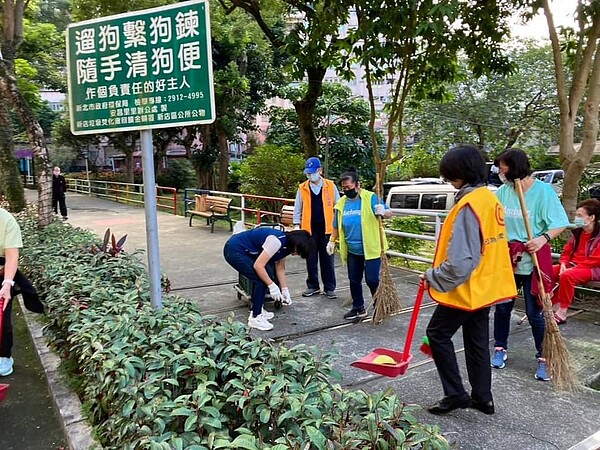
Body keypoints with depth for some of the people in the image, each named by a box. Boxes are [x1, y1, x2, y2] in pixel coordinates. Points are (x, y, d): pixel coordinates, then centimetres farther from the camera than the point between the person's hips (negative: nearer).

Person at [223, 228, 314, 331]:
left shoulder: (286, 244, 3)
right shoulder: (276, 241, -26)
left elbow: (280, 268, 11)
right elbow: (258, 265, -27)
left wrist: (285, 290, 6)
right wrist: (272, 286, -21)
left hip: (245, 251, 10)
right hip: (234, 251, -10)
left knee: (265, 276, 10)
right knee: (262, 280, -11)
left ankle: (257, 310, 23)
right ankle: (255, 318, -1)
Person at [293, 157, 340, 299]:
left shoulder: (331, 186, 0)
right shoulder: (302, 188, 3)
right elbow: (297, 209, 7)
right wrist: (296, 225, -2)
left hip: (326, 228, -1)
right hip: (309, 229, 1)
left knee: (327, 260, 6)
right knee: (311, 260, 10)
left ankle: (329, 287, 16)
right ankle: (313, 286, 22)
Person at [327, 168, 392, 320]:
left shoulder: (371, 198, -11)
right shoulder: (341, 203, 4)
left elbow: (389, 214, -15)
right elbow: (336, 226, 15)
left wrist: (383, 212, -36)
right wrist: (332, 241, 16)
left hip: (371, 249, -5)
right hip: (352, 251, 6)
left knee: (372, 280, -2)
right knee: (354, 281, 13)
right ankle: (358, 308, 28)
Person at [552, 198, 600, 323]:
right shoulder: (578, 232, 12)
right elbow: (567, 251, 16)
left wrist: (575, 267, -21)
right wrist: (563, 264, -3)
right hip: (572, 266, 8)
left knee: (566, 276, -34)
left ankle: (562, 313, -25)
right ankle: (554, 305, -9)